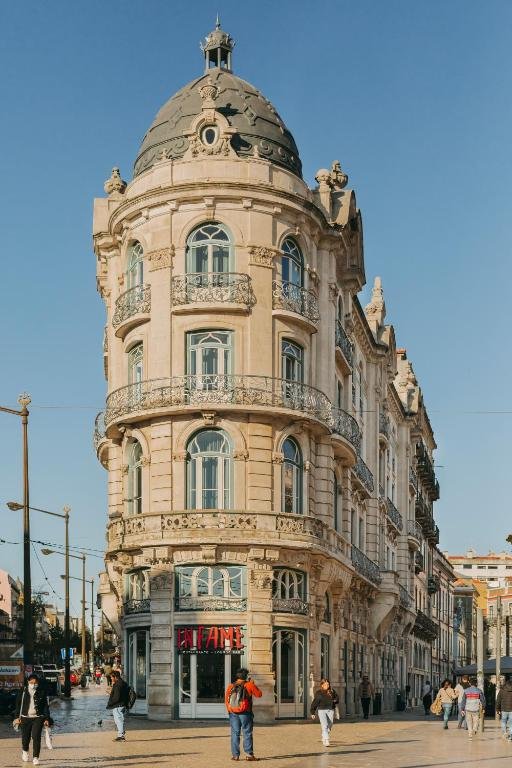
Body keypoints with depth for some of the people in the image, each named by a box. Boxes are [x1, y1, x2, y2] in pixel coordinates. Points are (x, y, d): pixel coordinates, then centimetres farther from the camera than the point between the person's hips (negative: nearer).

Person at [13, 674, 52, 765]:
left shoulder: (42, 692, 1)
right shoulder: (23, 691, 1)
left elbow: (46, 706, 4)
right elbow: (18, 704, 5)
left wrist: (47, 719, 0)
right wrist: (17, 717, 0)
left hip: (38, 718, -1)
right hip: (25, 718, 1)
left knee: (36, 737, -12)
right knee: (25, 738, 9)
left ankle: (35, 758, -5)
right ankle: (25, 751, 41)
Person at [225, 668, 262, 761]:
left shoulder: (230, 686, 4)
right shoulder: (249, 685, -5)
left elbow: (226, 700, 7)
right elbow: (259, 694, 6)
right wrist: (253, 684, 14)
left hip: (233, 713, 3)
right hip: (245, 714, -3)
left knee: (235, 734, 7)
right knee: (247, 733, 2)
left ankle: (235, 755, 7)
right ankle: (249, 754, -1)